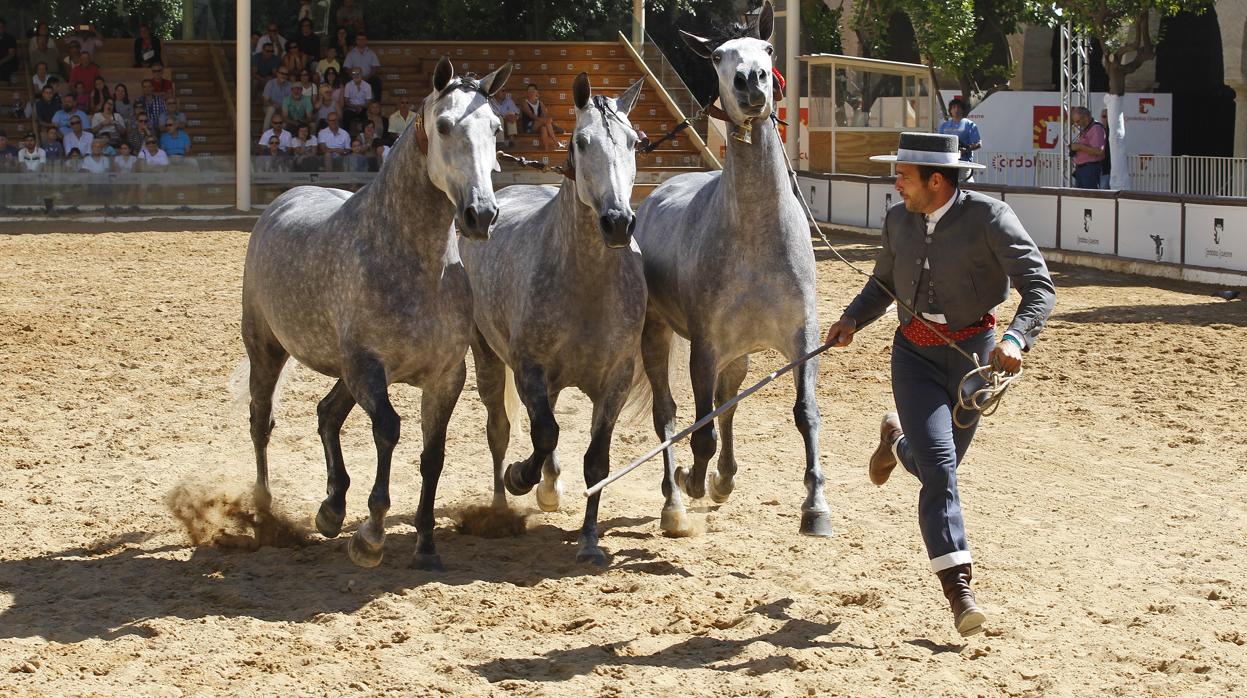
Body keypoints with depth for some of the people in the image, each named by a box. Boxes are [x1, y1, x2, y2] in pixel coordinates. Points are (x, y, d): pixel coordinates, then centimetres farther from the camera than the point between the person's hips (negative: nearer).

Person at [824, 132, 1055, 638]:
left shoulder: (989, 218, -14)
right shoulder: (898, 220, 2)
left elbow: (1040, 287, -18)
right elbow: (883, 282, 18)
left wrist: (1016, 338, -35)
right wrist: (853, 318, -1)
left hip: (973, 351, -2)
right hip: (915, 353, 2)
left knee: (938, 465, 15)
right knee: (939, 467, -13)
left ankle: (898, 440, 52)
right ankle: (958, 588, -14)